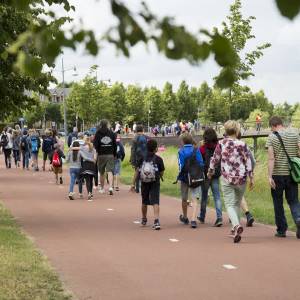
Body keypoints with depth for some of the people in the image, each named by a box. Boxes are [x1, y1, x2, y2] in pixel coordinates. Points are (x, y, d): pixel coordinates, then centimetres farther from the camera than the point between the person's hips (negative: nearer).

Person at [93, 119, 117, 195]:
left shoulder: (98, 133, -2)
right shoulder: (111, 133, 5)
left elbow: (95, 144, -7)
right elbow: (115, 144, 7)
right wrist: (114, 154, 15)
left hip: (101, 155, -1)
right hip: (110, 155, 1)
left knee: (102, 173, 12)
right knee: (110, 171, -4)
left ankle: (102, 188, 22)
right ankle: (110, 187, -22)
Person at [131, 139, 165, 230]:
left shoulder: (142, 158, -1)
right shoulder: (158, 159, -7)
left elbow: (137, 171, -3)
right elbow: (161, 173, -2)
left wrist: (133, 183, -1)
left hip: (144, 183, 3)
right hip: (155, 183, -3)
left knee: (144, 202, 19)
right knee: (155, 202, -8)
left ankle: (144, 219, 38)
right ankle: (156, 220, -24)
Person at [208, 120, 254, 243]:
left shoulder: (221, 144, -3)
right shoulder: (242, 144, -4)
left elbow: (215, 159, 5)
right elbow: (248, 162, -5)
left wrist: (210, 172, 22)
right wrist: (251, 178, 0)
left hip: (226, 178, -1)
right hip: (241, 178, 1)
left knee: (229, 204, -2)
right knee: (237, 203, 18)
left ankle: (236, 225, -27)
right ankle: (235, 229, 25)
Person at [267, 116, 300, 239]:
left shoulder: (272, 137, -5)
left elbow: (271, 158, -12)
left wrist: (270, 176, -13)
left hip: (278, 174, -3)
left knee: (278, 202, 10)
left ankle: (281, 230, 14)